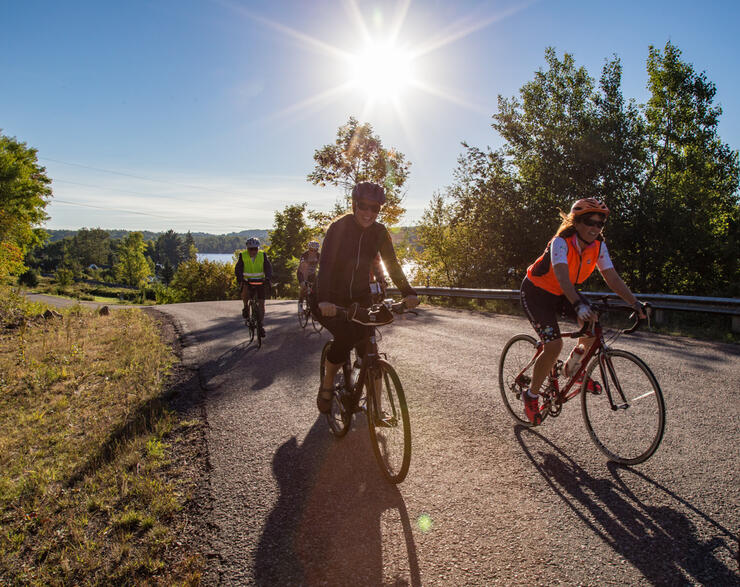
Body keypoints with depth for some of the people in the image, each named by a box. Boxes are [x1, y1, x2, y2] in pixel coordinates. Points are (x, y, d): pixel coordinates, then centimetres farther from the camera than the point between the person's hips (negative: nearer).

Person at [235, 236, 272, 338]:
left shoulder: (263, 255, -7)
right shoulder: (243, 256, -8)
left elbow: (268, 268, -14)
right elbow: (238, 269, -15)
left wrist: (268, 278, -33)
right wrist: (240, 279, -34)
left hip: (260, 281, 1)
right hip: (247, 281, -1)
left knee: (261, 303, -5)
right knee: (245, 293, -33)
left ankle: (261, 325, 7)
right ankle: (245, 308, -4)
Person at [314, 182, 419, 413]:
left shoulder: (379, 232, -5)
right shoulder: (339, 227, -18)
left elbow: (392, 264, -8)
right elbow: (326, 264, -28)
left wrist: (408, 292, -24)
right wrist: (323, 300, -43)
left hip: (360, 297, 4)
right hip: (332, 298, -4)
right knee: (345, 337, -27)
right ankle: (326, 386, 0)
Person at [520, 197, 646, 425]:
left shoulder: (598, 245, -10)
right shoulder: (561, 242, -29)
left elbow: (612, 278, -12)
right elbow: (562, 276, -43)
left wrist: (635, 303, -24)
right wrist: (578, 305, -57)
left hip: (563, 293, 7)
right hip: (537, 292, -6)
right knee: (554, 346, -18)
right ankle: (531, 395, 2)